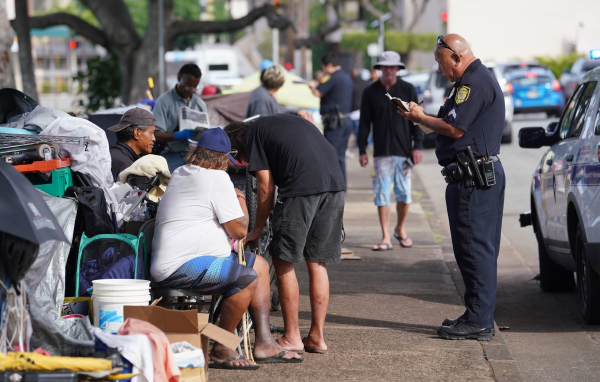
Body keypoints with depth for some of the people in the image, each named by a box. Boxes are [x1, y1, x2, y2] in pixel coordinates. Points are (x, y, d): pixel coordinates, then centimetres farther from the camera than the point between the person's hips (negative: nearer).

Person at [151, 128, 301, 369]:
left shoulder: (180, 174, 18)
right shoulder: (217, 178, -12)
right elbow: (239, 230, -13)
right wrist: (241, 200, 4)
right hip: (180, 269, -11)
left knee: (259, 265, 14)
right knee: (247, 277, -26)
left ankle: (264, 343, 9)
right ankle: (221, 350, -14)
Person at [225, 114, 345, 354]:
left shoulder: (253, 134, 12)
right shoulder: (289, 121, 32)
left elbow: (266, 187, 5)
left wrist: (257, 230, 14)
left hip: (300, 187, -7)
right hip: (335, 184, 7)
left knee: (284, 264, 5)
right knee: (317, 264, 14)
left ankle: (292, 337, 6)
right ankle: (317, 337, 15)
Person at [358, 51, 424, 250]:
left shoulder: (407, 90, 5)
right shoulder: (370, 92, 6)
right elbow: (364, 123, 8)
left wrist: (417, 146, -1)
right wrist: (362, 150, 3)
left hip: (404, 150, 0)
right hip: (382, 152, 0)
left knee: (404, 194, 2)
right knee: (382, 194, -5)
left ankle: (400, 229, 24)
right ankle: (386, 238, -2)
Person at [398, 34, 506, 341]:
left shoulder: (474, 82, -15)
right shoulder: (477, 78, 20)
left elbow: (455, 129, -19)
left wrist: (420, 119, -5)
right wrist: (424, 116, 12)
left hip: (473, 177, -11)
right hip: (479, 175, 11)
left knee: (474, 247, -8)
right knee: (480, 249, 13)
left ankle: (478, 321, -6)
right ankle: (479, 318, 18)